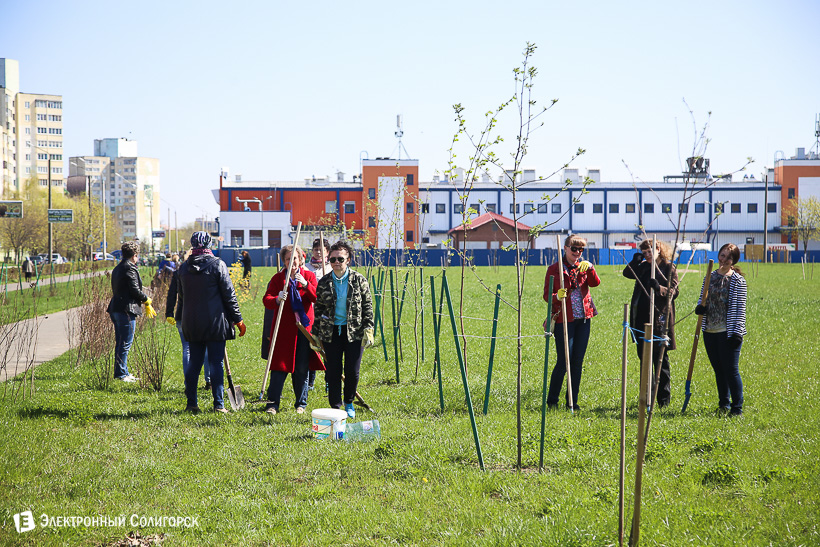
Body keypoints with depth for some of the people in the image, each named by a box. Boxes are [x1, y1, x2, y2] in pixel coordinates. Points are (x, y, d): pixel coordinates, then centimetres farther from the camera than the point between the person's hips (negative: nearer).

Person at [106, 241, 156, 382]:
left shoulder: (117, 268, 17)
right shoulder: (130, 268, -12)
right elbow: (135, 290, -16)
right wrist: (147, 301, 2)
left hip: (115, 308, 9)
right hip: (126, 309, -9)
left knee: (120, 342, 14)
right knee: (126, 343, -6)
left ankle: (122, 372, 19)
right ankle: (121, 373, -6)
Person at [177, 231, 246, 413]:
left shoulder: (184, 268, 6)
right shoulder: (217, 265, -7)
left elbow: (180, 298, 13)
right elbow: (229, 295, -6)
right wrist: (238, 319, 1)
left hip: (191, 323, 4)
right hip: (215, 322, -4)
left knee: (194, 363, 10)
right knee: (216, 363, -1)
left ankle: (191, 403, 10)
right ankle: (218, 404, -2)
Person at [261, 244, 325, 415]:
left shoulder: (309, 276, 7)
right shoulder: (278, 278, 5)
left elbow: (317, 298, -7)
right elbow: (266, 300, -6)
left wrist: (305, 284, -22)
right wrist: (277, 300, -28)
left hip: (304, 327, 1)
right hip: (283, 328, -1)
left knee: (302, 369, 4)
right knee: (279, 366, -5)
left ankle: (301, 404, 15)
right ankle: (272, 403, 2)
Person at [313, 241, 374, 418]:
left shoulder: (359, 280, -1)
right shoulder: (324, 282, 2)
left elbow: (368, 306, 3)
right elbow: (318, 309, 10)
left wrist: (368, 330, -4)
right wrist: (315, 334, 10)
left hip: (353, 331, -1)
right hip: (331, 332, 1)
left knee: (352, 371, -1)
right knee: (333, 370, -1)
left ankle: (349, 403, 23)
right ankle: (335, 406, 10)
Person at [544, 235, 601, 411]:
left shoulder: (583, 267, 9)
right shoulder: (554, 269, -2)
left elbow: (595, 283, -7)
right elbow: (547, 294, -5)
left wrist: (590, 269, -25)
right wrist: (557, 296, -26)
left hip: (583, 318, 5)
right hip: (564, 319, -5)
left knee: (578, 361, 7)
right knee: (563, 361, -6)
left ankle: (572, 401, 15)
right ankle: (552, 400, 7)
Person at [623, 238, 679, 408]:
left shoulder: (669, 268, -3)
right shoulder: (643, 267, 15)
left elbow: (674, 292, -11)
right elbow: (627, 273, 8)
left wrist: (659, 288, -29)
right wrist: (635, 261, -8)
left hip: (659, 319, -6)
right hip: (641, 319, 6)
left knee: (661, 360, -1)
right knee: (644, 358, 10)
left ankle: (664, 399, 6)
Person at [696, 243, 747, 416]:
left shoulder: (738, 280, -5)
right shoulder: (710, 277, 12)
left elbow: (740, 308, -8)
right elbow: (703, 298, 19)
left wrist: (737, 333, -14)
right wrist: (699, 307, -6)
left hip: (728, 332, -5)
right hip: (710, 331, 6)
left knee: (731, 370, -5)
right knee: (718, 369, 13)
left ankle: (737, 407, 2)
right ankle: (724, 403, 26)